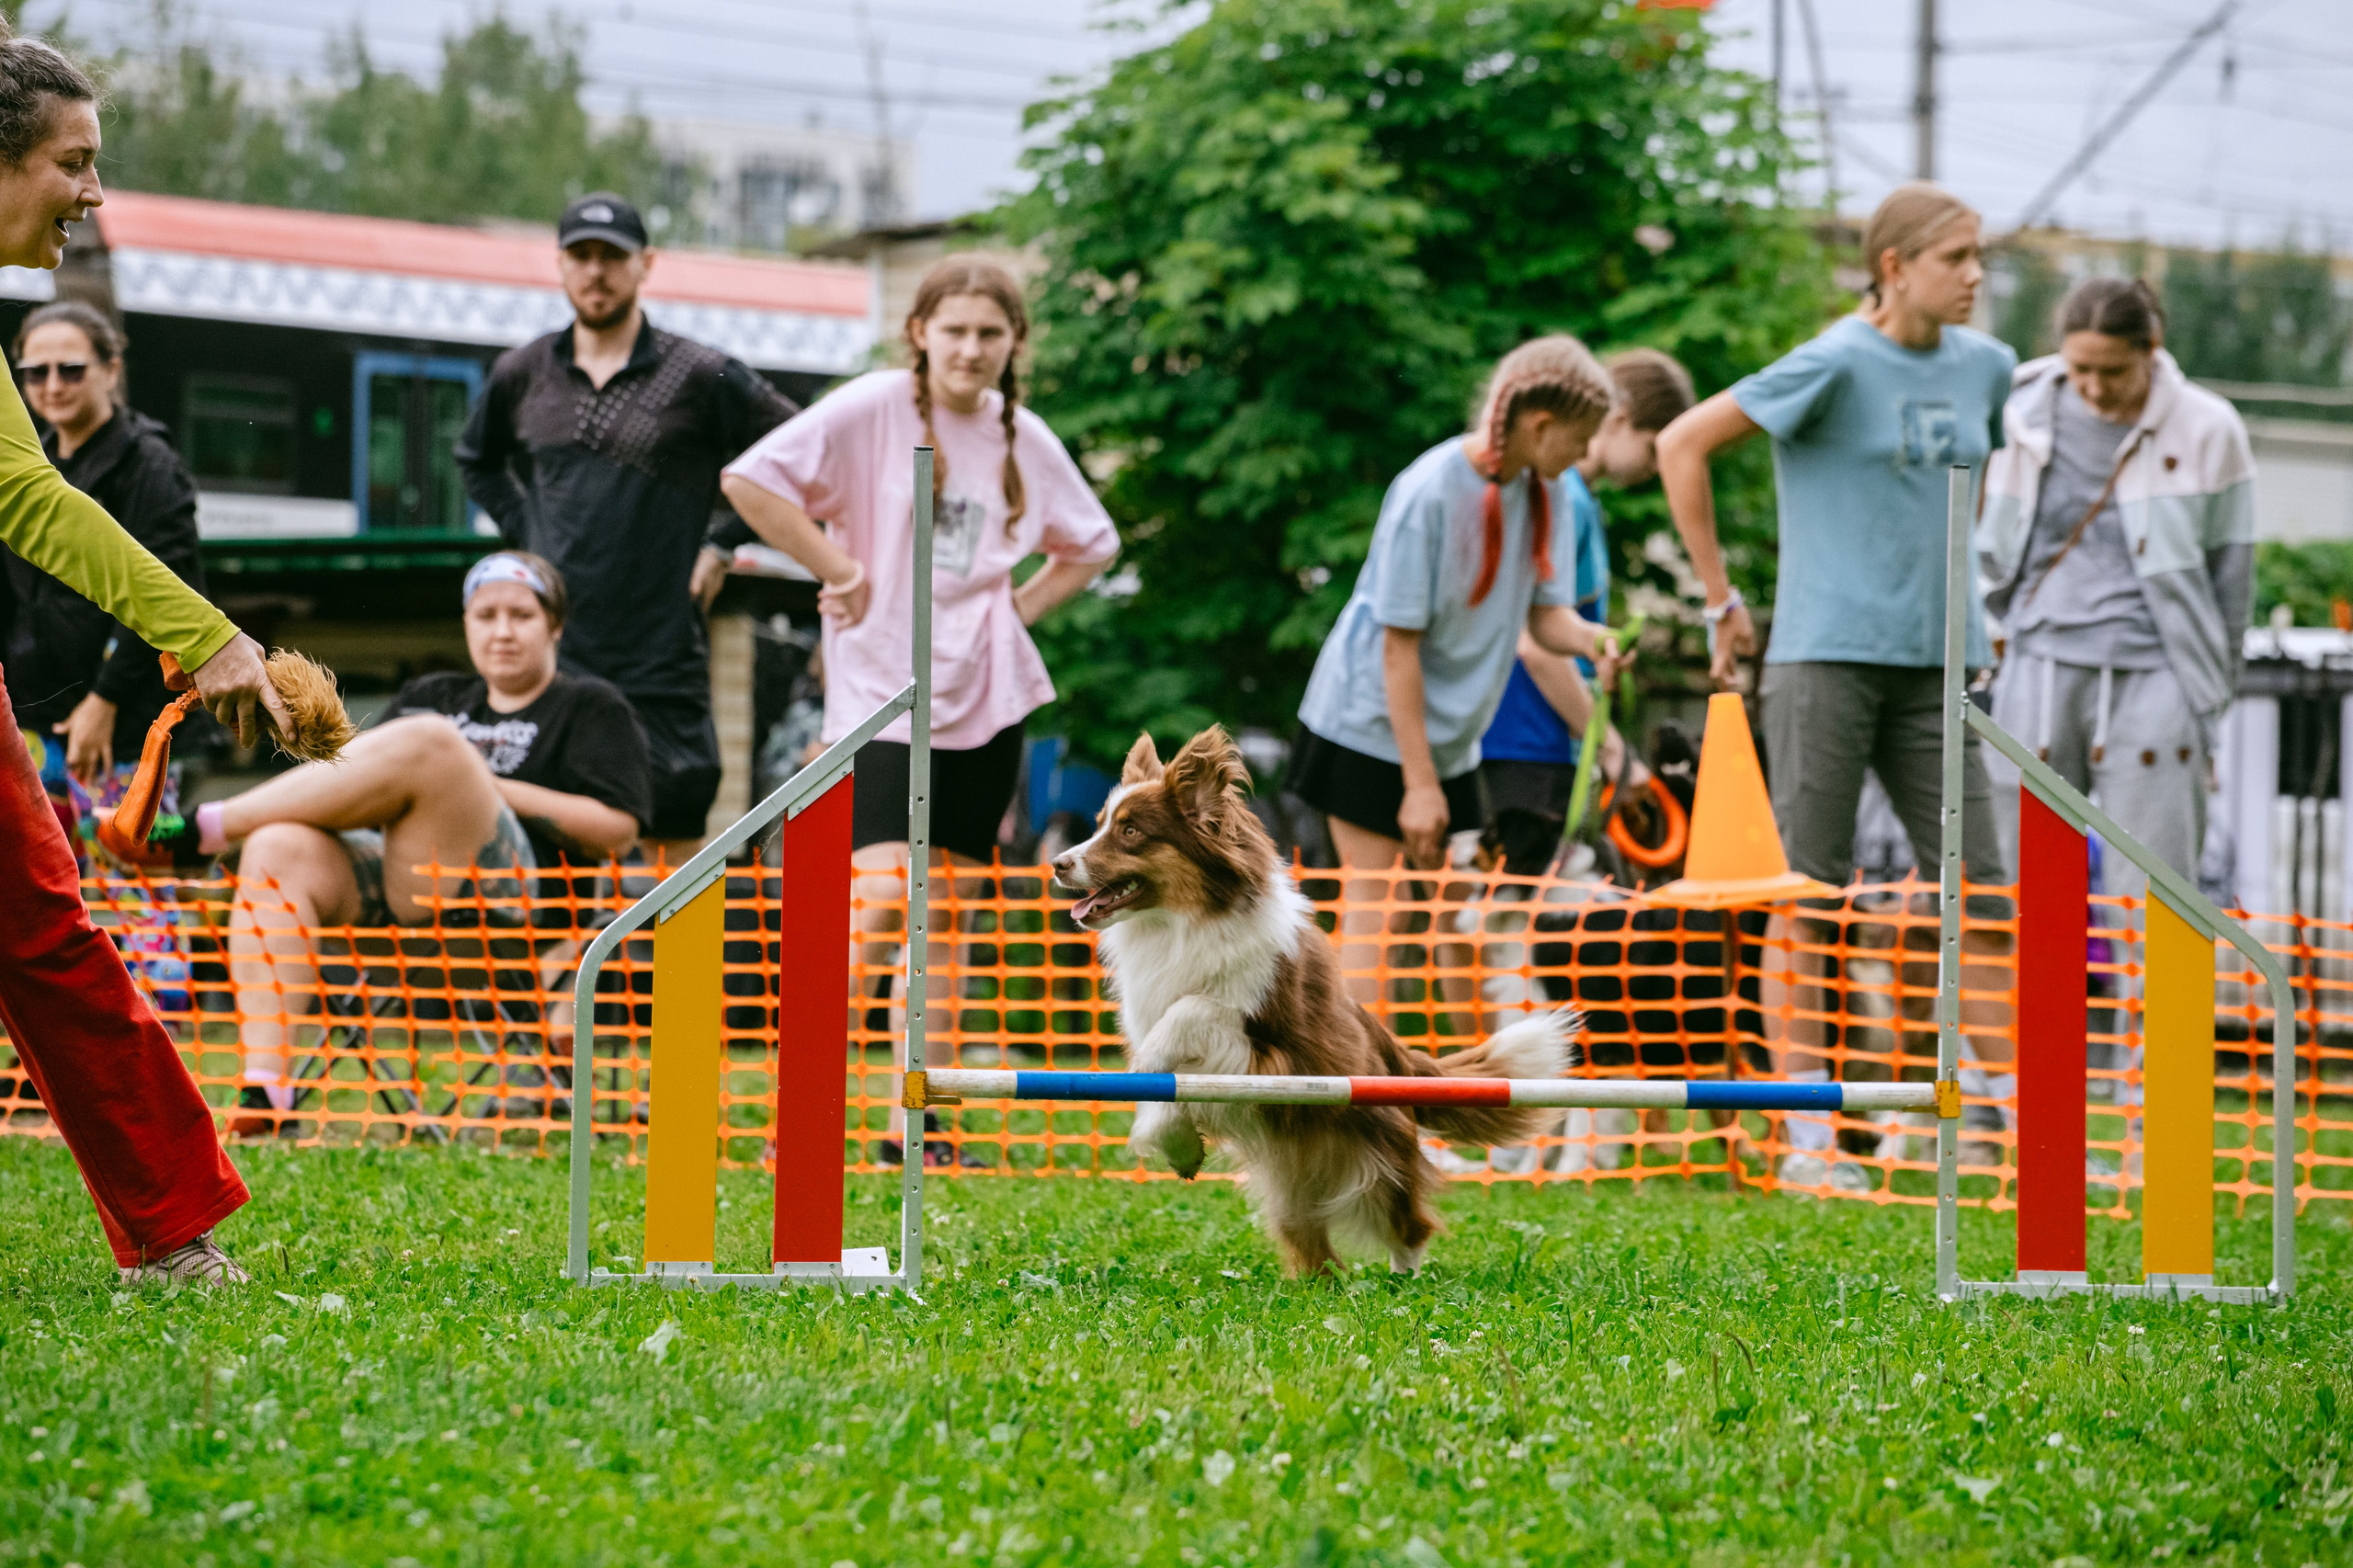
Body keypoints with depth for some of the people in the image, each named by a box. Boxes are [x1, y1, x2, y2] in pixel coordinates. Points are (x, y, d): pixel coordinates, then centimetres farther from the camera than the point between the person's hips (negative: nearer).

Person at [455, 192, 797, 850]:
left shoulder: (703, 377, -1)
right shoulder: (521, 375, 10)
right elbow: (476, 461, 29)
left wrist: (723, 544, -1)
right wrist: (524, 533, 14)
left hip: (664, 654, -3)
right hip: (553, 649, 3)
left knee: (676, 823, -3)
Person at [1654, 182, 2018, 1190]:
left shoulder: (1984, 367, 10)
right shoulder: (1837, 366, -9)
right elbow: (1681, 444, -7)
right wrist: (1721, 600, -4)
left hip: (1935, 665, 6)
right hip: (1828, 655, -6)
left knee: (1977, 885, 2)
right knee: (1812, 895, -1)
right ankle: (1809, 1139, 2)